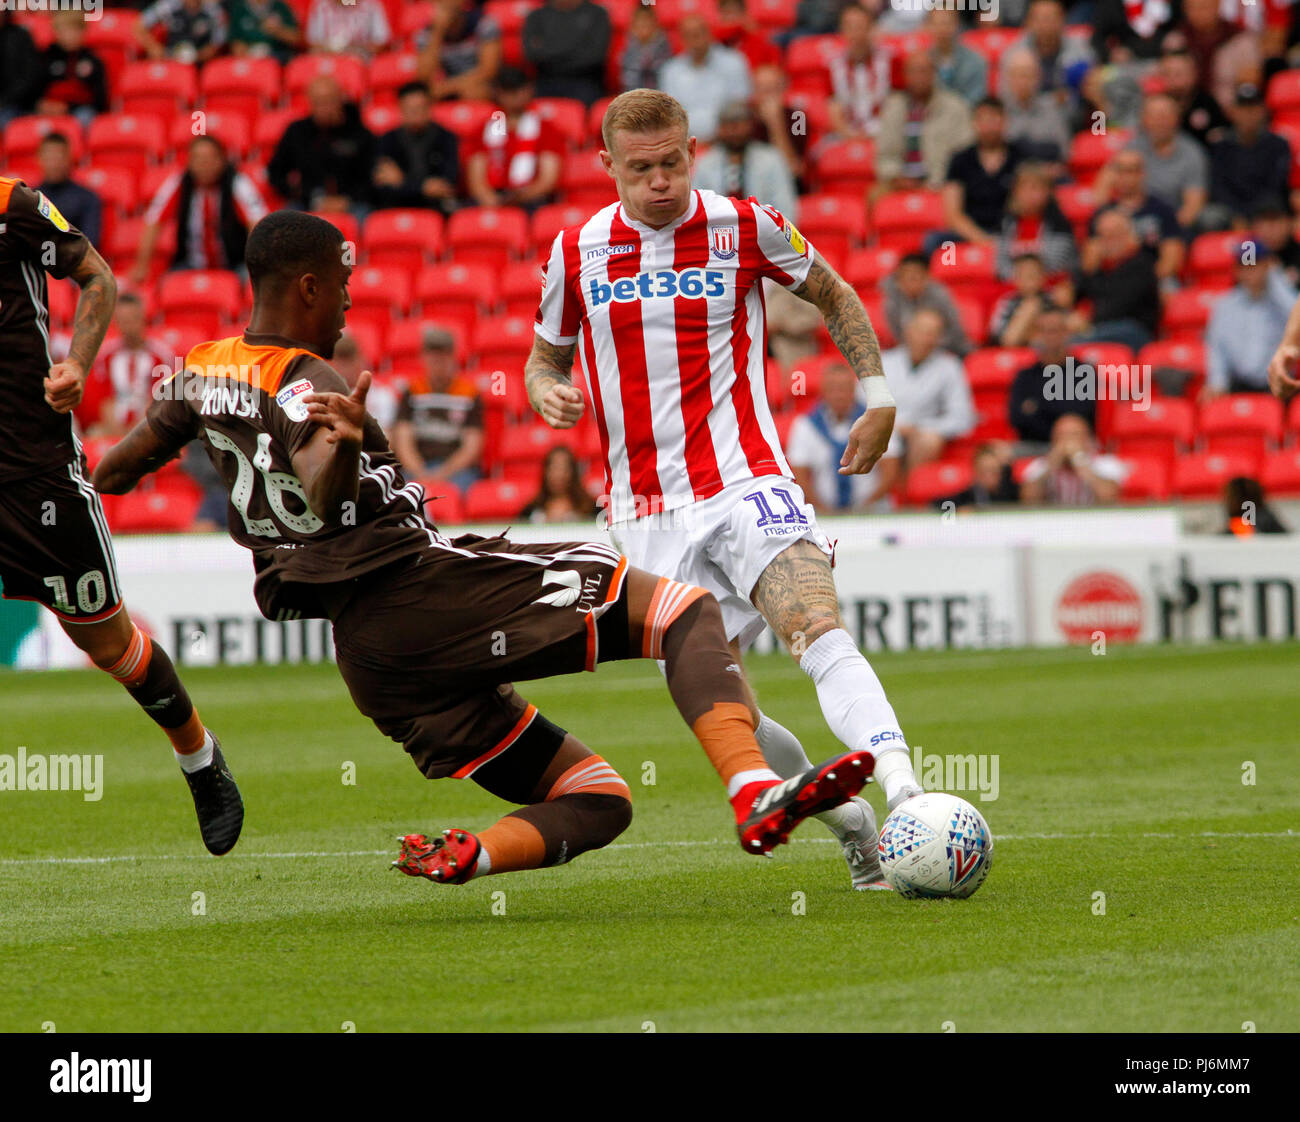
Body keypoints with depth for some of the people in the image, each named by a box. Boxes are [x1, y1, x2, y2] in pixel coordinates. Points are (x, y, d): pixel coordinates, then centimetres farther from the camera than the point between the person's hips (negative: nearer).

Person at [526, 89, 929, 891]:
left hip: (746, 485, -3)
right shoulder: (576, 252, 5)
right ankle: (847, 819, 21)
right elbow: (545, 358, 20)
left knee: (819, 629, -27)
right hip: (648, 515, 3)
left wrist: (878, 397, 8)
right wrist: (550, 394, -4)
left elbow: (834, 295, 17)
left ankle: (905, 795, -42)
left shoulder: (744, 229, 0)